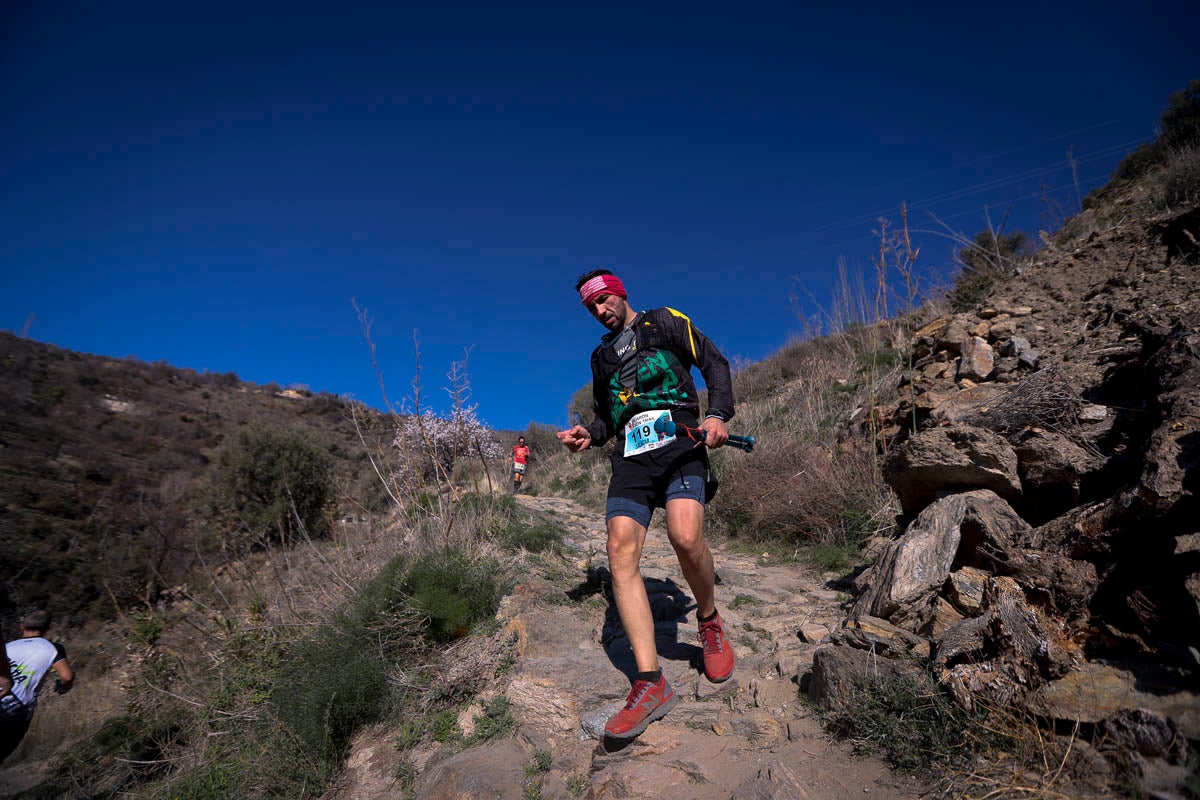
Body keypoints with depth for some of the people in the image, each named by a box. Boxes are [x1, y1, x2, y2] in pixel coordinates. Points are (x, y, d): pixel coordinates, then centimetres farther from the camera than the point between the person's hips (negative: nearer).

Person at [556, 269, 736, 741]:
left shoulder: (665, 323, 14)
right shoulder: (601, 356, 27)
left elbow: (715, 364, 8)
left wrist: (718, 414, -8)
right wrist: (590, 435, 8)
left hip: (679, 441, -4)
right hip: (631, 454, 5)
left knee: (685, 537, -29)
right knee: (621, 553, -16)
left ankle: (709, 621, 4)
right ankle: (650, 682, -13)